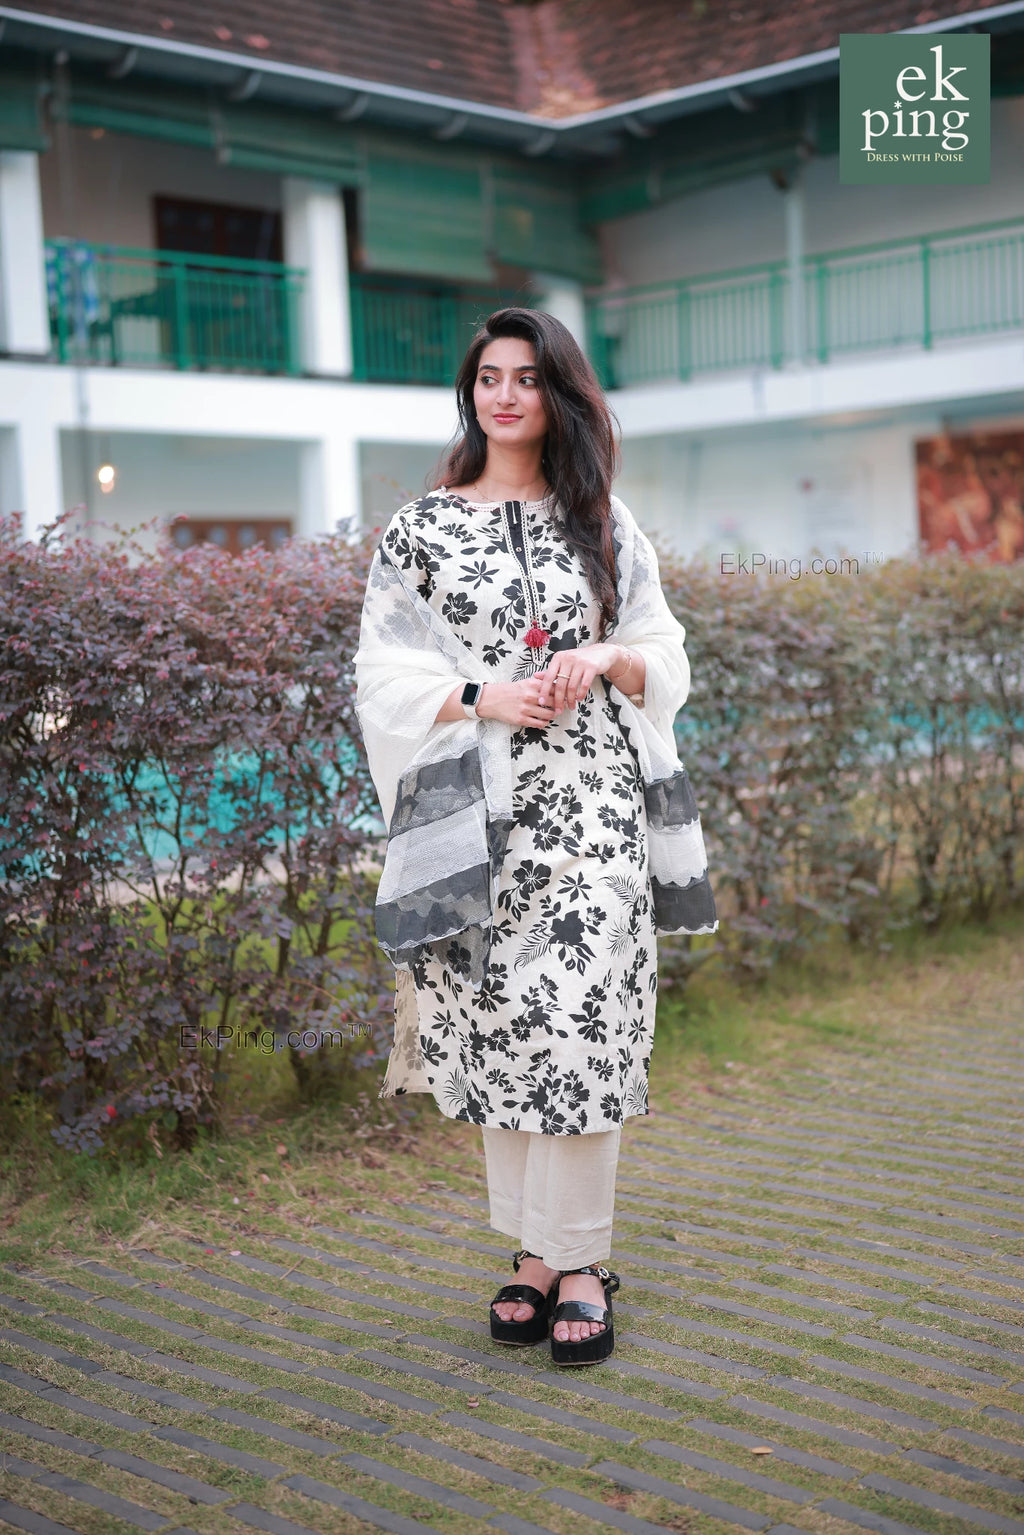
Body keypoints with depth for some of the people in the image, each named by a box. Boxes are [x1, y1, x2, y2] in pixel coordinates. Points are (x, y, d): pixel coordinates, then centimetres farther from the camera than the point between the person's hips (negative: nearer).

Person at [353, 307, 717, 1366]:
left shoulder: (603, 523, 13)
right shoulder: (419, 531, 7)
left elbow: (666, 657, 14)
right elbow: (386, 678, 3)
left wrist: (604, 660, -7)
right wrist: (482, 697, -13)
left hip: (590, 808, 0)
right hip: (479, 812, 0)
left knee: (583, 1025, -6)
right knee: (496, 1026, 3)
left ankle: (580, 1261, 5)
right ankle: (530, 1252, 18)